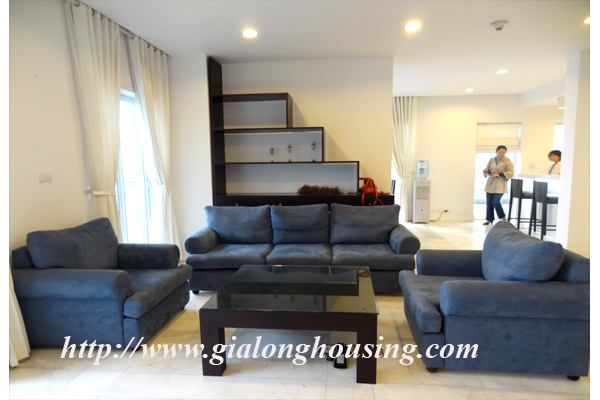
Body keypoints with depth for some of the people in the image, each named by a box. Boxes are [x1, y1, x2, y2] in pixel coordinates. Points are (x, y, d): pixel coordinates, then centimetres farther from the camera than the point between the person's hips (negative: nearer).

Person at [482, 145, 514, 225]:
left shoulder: (508, 162, -3)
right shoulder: (492, 160, 9)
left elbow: (510, 173, -11)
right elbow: (486, 169, 15)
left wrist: (499, 174, -24)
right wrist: (486, 172, -9)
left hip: (500, 185, -4)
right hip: (490, 184, 4)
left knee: (495, 202, -10)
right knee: (489, 202, 4)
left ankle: (503, 217, 15)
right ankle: (489, 219, 17)